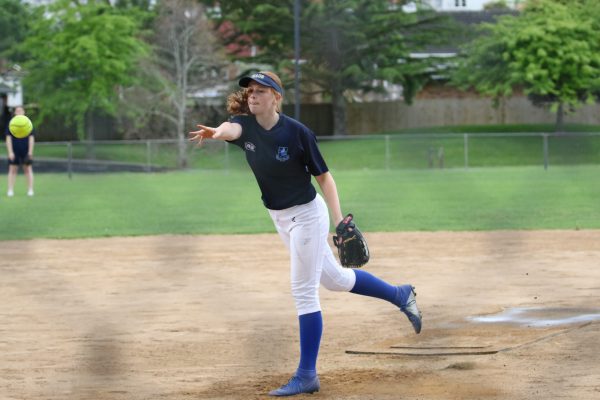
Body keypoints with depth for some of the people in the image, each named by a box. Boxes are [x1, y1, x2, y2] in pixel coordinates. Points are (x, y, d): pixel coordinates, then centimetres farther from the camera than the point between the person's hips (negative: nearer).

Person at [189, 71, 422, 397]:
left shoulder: (297, 132, -20)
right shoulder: (245, 125, -7)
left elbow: (324, 176, -14)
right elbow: (231, 129, -32)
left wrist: (340, 222, -22)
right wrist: (214, 132, -56)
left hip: (307, 214, -7)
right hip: (281, 219, 7)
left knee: (303, 291, -7)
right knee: (334, 279, 21)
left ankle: (306, 375, -2)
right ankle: (399, 296, 41)